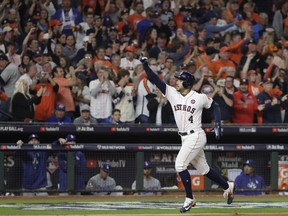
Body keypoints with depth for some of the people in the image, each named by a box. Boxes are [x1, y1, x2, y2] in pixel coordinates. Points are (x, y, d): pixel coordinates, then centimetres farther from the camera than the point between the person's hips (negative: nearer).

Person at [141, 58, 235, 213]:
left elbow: (215, 107, 5)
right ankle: (227, 186, 33)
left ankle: (189, 199, -6)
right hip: (185, 138, 6)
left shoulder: (200, 98, -8)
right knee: (203, 168, 15)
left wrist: (217, 125, -6)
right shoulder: (172, 94, 4)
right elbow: (155, 80, -2)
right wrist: (145, 65, -13)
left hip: (196, 136, -6)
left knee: (180, 165, -17)